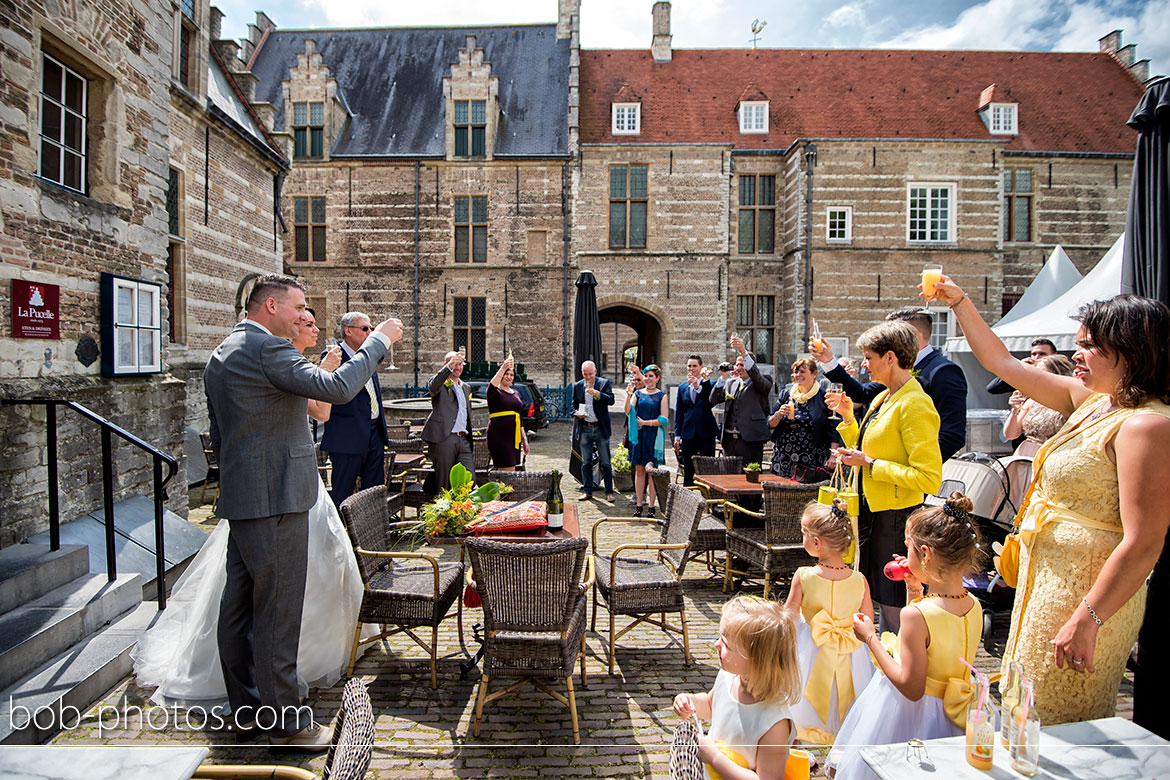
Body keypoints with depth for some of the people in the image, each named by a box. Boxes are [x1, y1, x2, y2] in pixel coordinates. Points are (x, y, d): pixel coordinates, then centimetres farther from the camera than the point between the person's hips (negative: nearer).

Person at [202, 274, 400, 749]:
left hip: (240, 499, 10)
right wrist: (378, 341, -13)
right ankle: (286, 722, 12)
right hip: (275, 498, -10)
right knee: (276, 612, -1)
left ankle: (246, 709, 31)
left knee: (239, 607, 16)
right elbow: (336, 388, -24)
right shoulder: (266, 348, -15)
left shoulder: (222, 354, 16)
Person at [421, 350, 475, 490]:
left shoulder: (466, 387, 23)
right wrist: (449, 367, -38)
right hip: (444, 439, -6)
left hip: (463, 439, 6)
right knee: (444, 484, -1)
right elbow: (432, 387, -24)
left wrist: (471, 445, 24)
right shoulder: (441, 383, 3)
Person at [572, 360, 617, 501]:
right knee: (586, 463, 8)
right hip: (584, 428, 3)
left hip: (600, 428, -3)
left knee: (605, 463, 2)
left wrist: (597, 393, -28)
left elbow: (611, 400, -15)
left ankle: (609, 492, 12)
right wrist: (576, 414, -6)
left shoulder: (604, 383, -2)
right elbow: (574, 405, 15)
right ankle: (588, 491, 18)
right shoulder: (577, 386, 7)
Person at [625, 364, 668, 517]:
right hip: (639, 435, 2)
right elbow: (628, 412, -5)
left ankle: (651, 506, 9)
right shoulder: (638, 393, 8)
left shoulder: (661, 396, 1)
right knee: (639, 469, 6)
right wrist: (629, 396, -19)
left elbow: (663, 419, -5)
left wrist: (645, 422, -9)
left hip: (654, 436, -2)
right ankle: (638, 505, 12)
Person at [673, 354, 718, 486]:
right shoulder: (682, 388, 11)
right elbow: (678, 413, 11)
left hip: (706, 432, -3)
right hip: (688, 433, 3)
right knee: (688, 470, 9)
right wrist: (677, 436, 8)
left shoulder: (710, 384, 1)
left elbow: (710, 402, -16)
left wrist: (698, 387, -26)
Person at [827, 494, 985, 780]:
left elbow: (911, 687, -25)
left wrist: (870, 639, -18)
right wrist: (916, 592, 9)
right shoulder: (974, 607, -6)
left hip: (910, 714, -7)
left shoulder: (916, 615, -30)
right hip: (951, 721, 7)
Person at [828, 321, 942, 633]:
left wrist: (870, 465, -20)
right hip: (872, 511, 10)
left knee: (894, 607, 1)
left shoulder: (915, 405, -18)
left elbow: (930, 478, -23)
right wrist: (848, 417, 9)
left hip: (896, 517, -10)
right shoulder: (883, 398, 11)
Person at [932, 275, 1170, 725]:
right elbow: (1002, 362, 15)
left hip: (1090, 594, -9)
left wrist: (1086, 620, -24)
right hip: (1048, 579, 9)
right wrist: (959, 302, 11)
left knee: (1056, 726, 6)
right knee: (1034, 710, 21)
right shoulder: (1089, 400, 6)